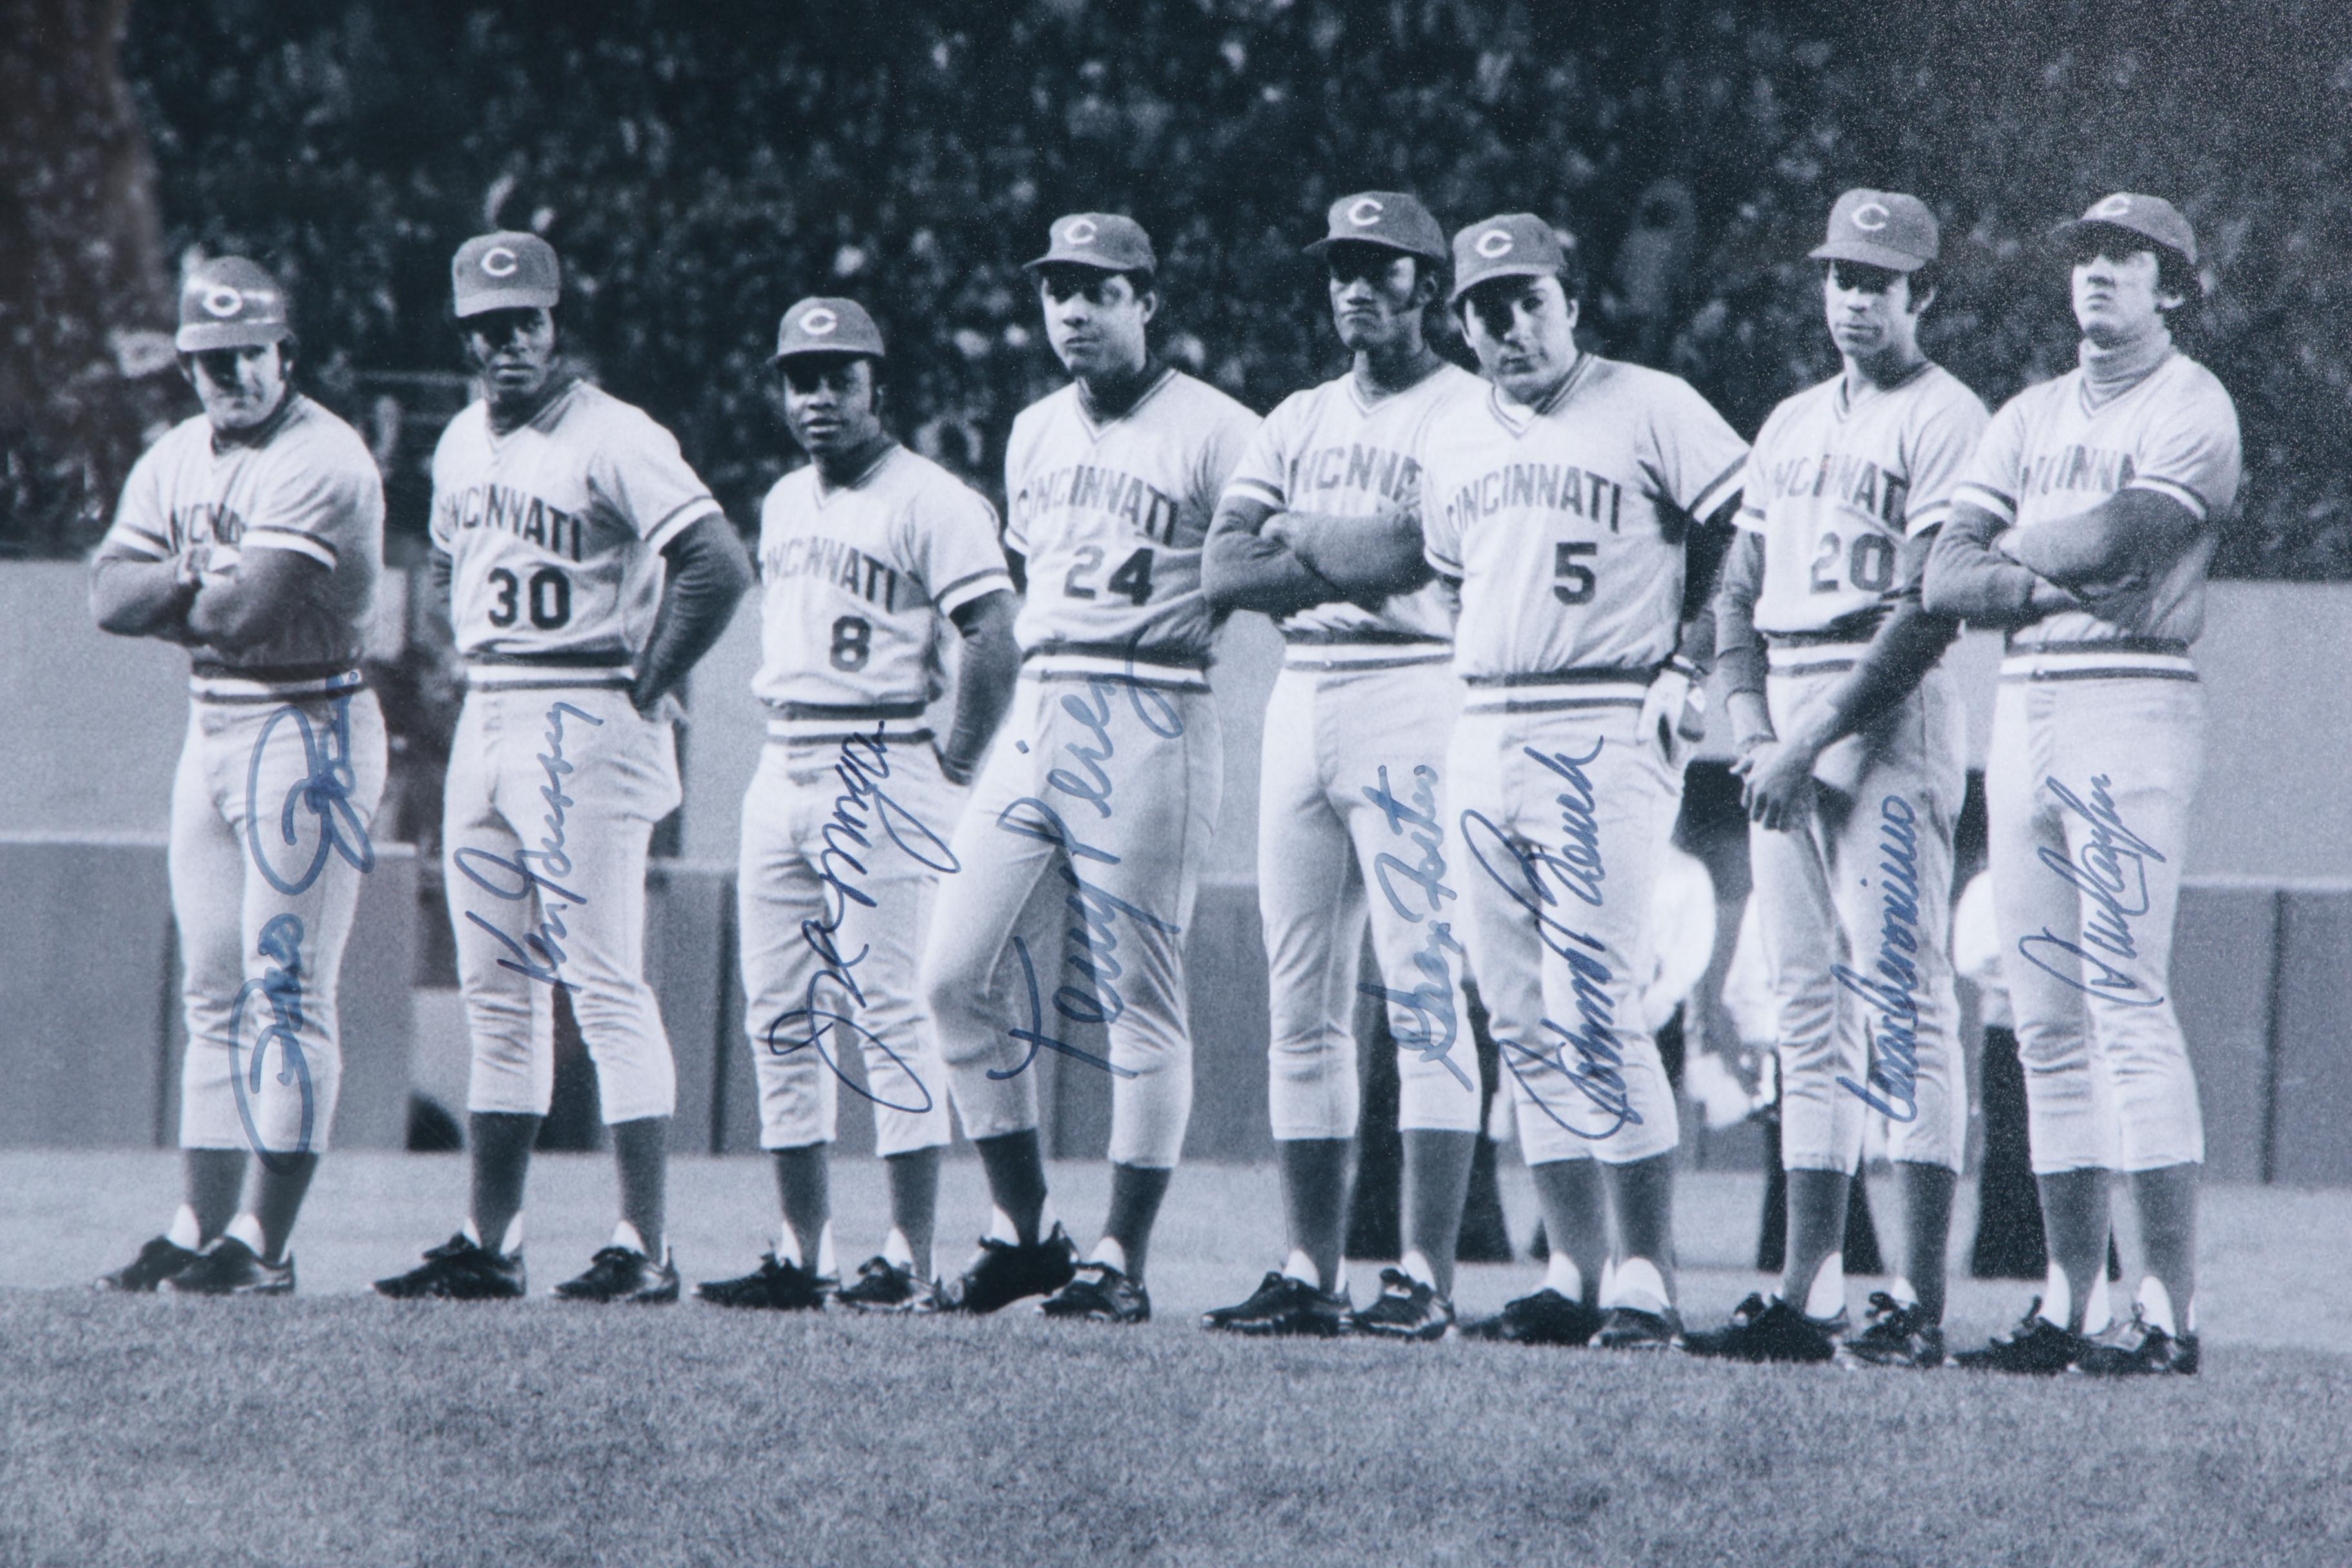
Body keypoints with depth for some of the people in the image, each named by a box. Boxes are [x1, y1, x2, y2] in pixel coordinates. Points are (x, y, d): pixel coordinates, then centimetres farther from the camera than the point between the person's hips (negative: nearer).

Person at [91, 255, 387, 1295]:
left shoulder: (322, 461, -14)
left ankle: (262, 1242, -11)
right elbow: (109, 596, 2)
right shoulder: (174, 462, 12)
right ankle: (201, 1227, 12)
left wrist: (171, 603, -2)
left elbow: (246, 612, -22)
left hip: (306, 730, -8)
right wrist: (192, 576, -15)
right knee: (214, 998, 9)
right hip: (211, 729, 8)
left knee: (286, 992, -9)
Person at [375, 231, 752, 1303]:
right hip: (485, 724, 8)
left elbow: (717, 564, -20)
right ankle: (489, 1244, 13)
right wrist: (483, 673, 16)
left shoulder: (611, 441, -12)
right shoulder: (461, 446, 13)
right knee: (497, 1001, 10)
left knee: (606, 990, -11)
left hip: (582, 730, -8)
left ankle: (645, 1249, -12)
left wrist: (642, 692, -15)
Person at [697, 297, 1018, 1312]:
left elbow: (994, 640, -15)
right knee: (781, 1018, 7)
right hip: (780, 771, 8)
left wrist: (952, 770, -13)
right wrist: (787, 751, 16)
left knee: (888, 1011, -9)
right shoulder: (784, 504, 17)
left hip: (879, 774, -8)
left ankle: (911, 1260, -9)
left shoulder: (929, 503, -9)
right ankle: (803, 1254, 11)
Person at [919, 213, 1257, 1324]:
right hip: (1038, 720, 7)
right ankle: (1022, 1232, 11)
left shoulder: (1213, 433, -6)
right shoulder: (1035, 434, 17)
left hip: (1152, 724, -7)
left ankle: (1122, 1261, 2)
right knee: (958, 975, 1)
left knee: (1140, 1000, -3)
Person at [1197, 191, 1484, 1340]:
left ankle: (1427, 1275, -12)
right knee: (1302, 1004, 5)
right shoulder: (1297, 423, 19)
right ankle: (1310, 1273, 8)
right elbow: (1224, 575, 8)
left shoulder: (1469, 414, -2)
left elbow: (1419, 552, -15)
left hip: (1414, 701, -7)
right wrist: (1357, 562, -6)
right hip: (1302, 699, 7)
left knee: (1425, 993, -10)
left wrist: (1300, 537, 2)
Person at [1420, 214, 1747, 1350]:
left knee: (1594, 1012, -13)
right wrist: (1480, 688, 16)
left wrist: (1687, 668, -8)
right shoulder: (1451, 439, 16)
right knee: (1524, 1025, 5)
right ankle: (1573, 1277, 9)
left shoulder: (1651, 413, -4)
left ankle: (1645, 1284, -10)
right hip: (1481, 735, 7)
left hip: (1604, 735, -7)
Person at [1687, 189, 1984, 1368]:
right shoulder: (1793, 425, 20)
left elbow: (1931, 611, -13)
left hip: (1888, 713, -8)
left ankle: (1920, 1303, -14)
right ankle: (1806, 1294, 7)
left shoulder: (1945, 421, -4)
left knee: (1900, 1000, -12)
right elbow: (1739, 590, 20)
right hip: (1784, 728, 8)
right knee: (1806, 1009, 6)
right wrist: (1747, 717, 2)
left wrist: (1813, 737, -16)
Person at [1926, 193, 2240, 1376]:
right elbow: (1946, 579, 9)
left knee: (2128, 1004, -13)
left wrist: (2018, 543, 3)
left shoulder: (2191, 408, -2)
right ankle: (2069, 1304, 8)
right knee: (2049, 1023, 6)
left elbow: (2120, 534, -17)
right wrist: (2059, 576, -8)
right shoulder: (2030, 418, 19)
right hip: (2024, 706, 7)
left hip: (2131, 703, -7)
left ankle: (2170, 1310, -14)